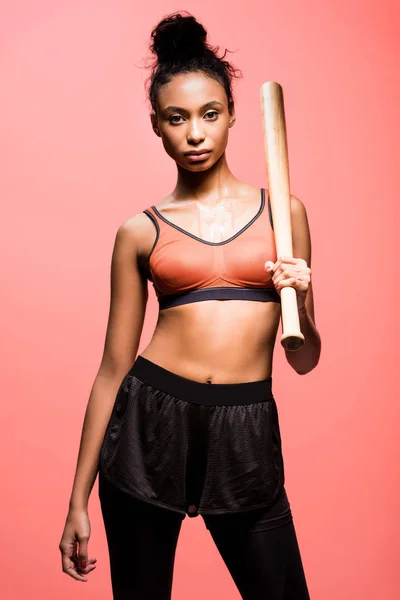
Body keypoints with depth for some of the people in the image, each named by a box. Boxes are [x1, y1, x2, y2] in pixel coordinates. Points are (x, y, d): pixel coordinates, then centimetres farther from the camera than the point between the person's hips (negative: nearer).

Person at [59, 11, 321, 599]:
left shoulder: (282, 210, 6)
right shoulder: (140, 233, 3)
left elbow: (304, 359, 11)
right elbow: (114, 366, 5)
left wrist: (300, 300, -12)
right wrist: (79, 499, 7)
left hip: (247, 436, 1)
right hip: (150, 423, 0)